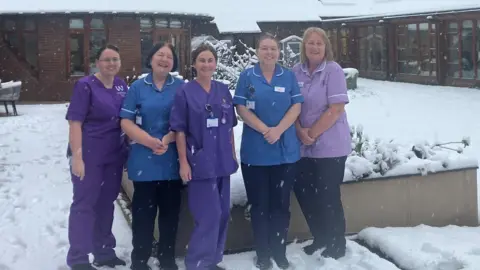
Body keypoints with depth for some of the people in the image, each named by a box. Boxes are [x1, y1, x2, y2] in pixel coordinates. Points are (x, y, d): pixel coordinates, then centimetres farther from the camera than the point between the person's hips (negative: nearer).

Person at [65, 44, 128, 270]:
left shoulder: (121, 85, 7)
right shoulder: (85, 85, -11)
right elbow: (75, 122, -15)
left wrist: (128, 146, 9)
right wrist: (77, 156, -21)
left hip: (114, 155, 6)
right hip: (89, 155, -6)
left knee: (106, 203, 14)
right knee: (84, 203, 1)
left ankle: (104, 252, 27)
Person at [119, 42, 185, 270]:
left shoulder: (181, 87, 3)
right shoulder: (137, 87, 4)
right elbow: (126, 122, 0)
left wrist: (168, 139, -15)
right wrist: (149, 141, -15)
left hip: (172, 161, 1)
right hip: (144, 161, 0)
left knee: (170, 211, 8)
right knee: (143, 211, 4)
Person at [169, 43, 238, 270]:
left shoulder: (223, 90, 8)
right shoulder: (185, 92, -5)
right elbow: (179, 130, -7)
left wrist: (233, 154, 11)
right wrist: (183, 162, -11)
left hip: (222, 162, 5)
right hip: (200, 162, -5)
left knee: (222, 214, 11)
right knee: (209, 216, -8)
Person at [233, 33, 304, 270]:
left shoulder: (288, 76, 7)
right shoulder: (247, 76, 2)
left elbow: (296, 106, 0)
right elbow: (241, 108, -5)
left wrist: (278, 130, -15)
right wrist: (265, 130, -17)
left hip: (285, 150, 2)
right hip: (255, 151, -1)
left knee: (281, 204, 7)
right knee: (259, 204, 5)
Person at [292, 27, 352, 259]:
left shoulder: (333, 70, -10)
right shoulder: (297, 72, 4)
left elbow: (336, 109, -16)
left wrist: (312, 133, -14)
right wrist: (300, 132, -9)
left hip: (330, 146, -5)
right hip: (304, 147, 5)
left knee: (328, 197, 3)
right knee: (303, 192, 11)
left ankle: (336, 246, 22)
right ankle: (321, 240, 32)